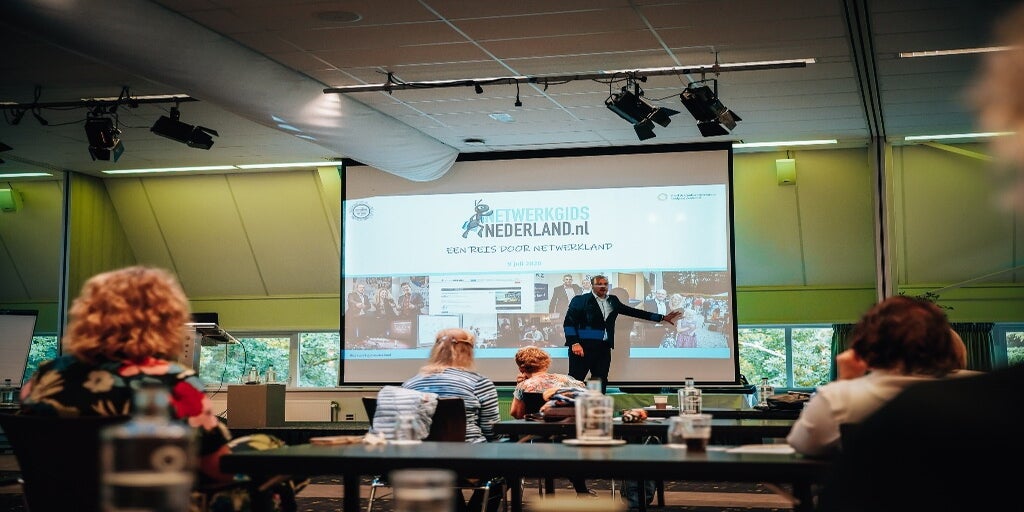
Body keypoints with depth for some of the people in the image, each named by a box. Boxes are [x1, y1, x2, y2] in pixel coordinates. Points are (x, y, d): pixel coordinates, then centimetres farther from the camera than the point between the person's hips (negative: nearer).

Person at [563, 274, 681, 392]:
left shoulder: (612, 301, 16)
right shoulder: (581, 300, 1)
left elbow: (633, 312, 18)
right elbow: (569, 322, -3)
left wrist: (662, 318, 17)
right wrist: (574, 343, -15)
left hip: (604, 348, 5)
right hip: (583, 347, -5)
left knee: (601, 382, 4)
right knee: (575, 381, -7)